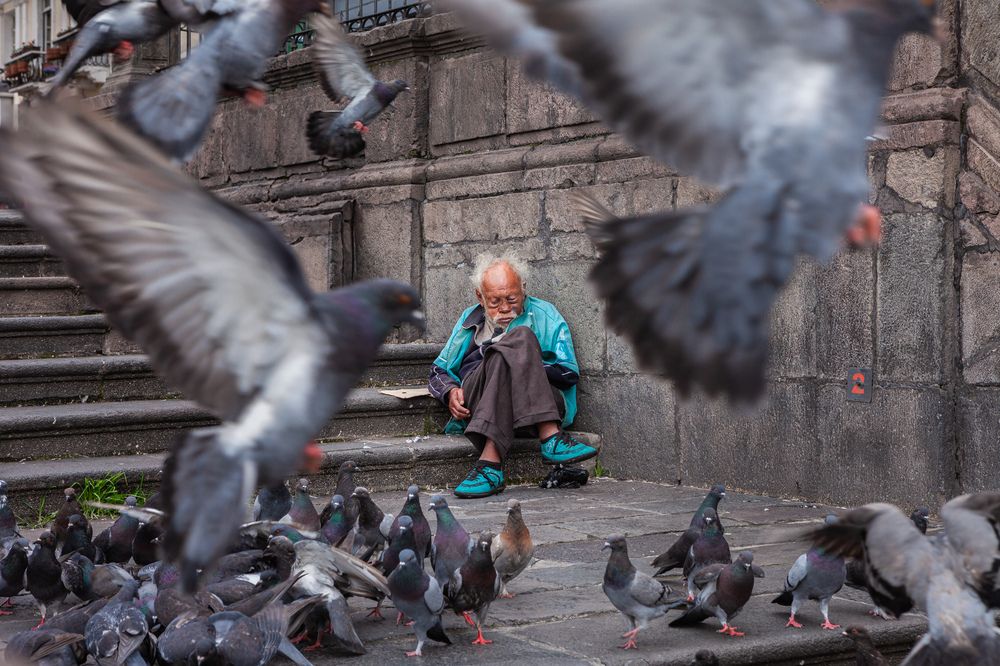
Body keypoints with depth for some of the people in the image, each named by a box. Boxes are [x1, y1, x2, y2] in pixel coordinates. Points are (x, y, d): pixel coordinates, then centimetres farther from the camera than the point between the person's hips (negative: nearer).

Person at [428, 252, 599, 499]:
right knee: (519, 338, -28)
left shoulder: (544, 315, 20)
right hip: (475, 402, 1)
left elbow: (569, 374, 9)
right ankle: (550, 438, -46)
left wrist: (524, 367, -4)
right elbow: (438, 371, 29)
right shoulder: (470, 319, 30)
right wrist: (451, 392, 6)